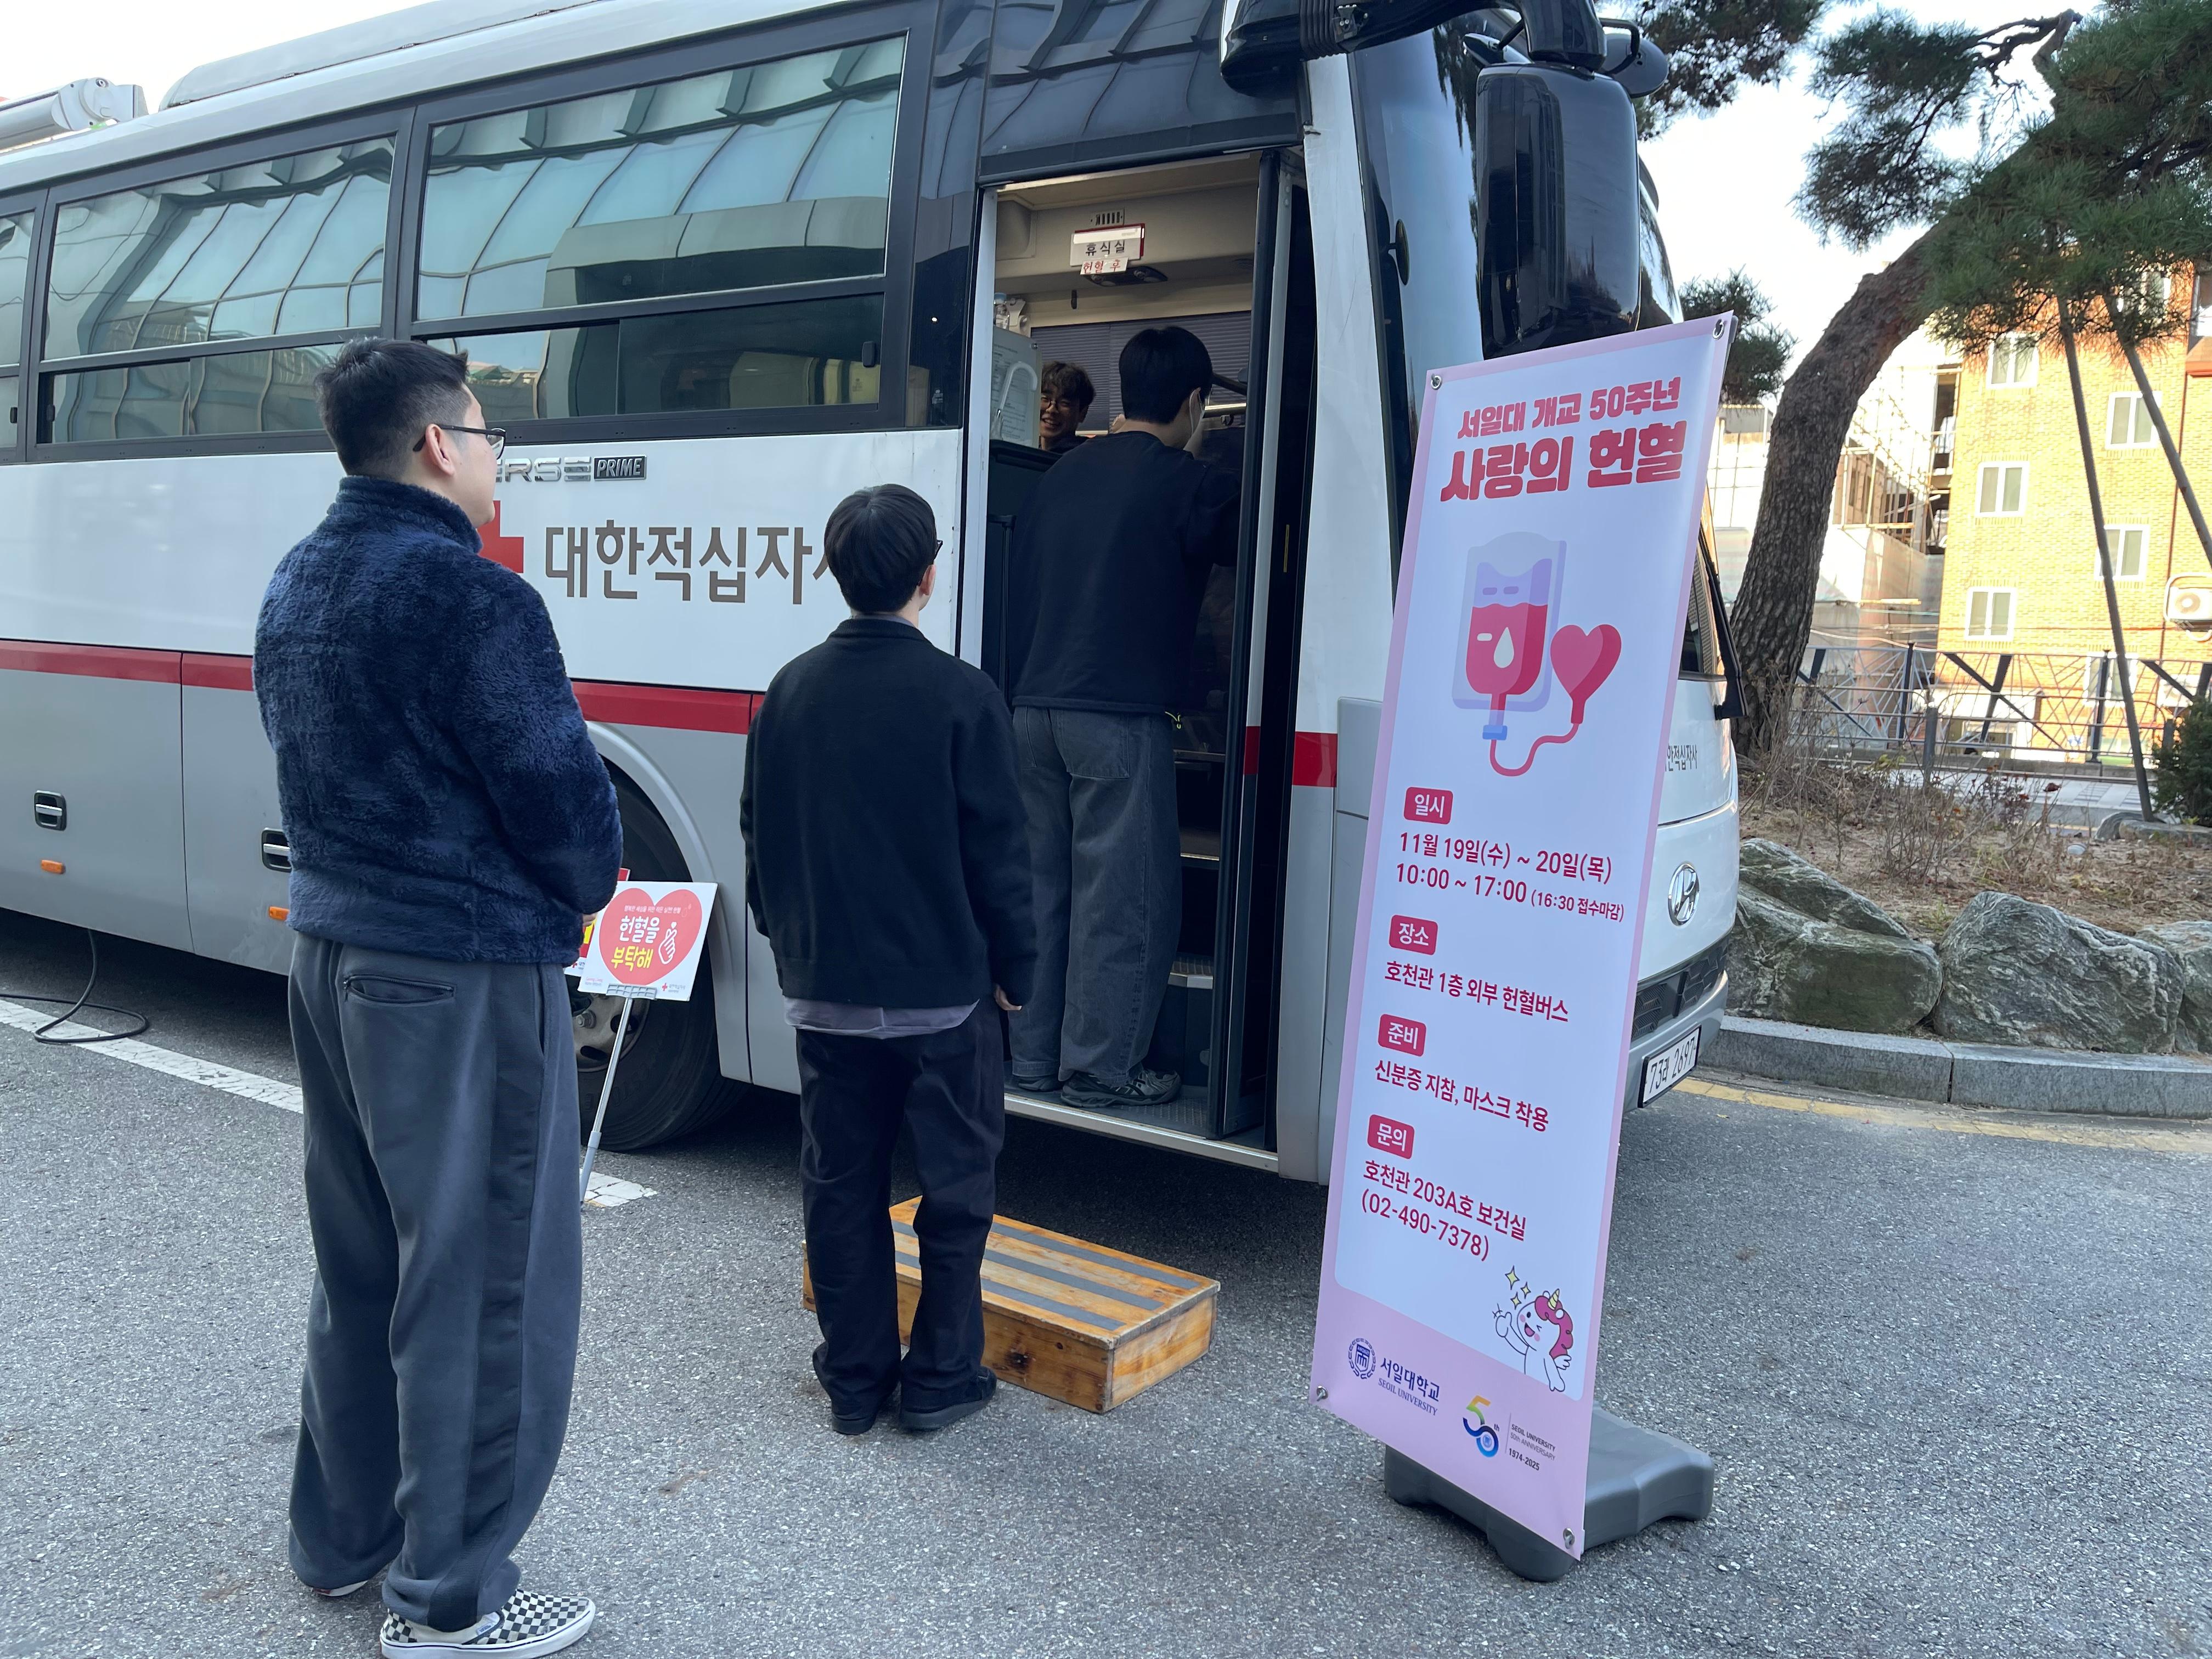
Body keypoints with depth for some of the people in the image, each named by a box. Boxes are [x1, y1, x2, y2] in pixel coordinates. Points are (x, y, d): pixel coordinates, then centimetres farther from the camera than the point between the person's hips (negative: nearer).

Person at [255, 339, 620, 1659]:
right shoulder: (474, 598, -20)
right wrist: (588, 885, 3)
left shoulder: (296, 586, 9)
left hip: (328, 950, 9)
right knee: (483, 1281, 4)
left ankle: (341, 1534, 38)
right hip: (465, 978, -9)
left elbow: (321, 764, 15)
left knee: (361, 1260, 22)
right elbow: (562, 796, -17)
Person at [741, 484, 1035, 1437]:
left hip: (827, 991, 4)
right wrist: (1015, 968, 2)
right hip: (944, 992, -4)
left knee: (841, 1186, 14)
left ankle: (853, 1382, 24)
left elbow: (760, 835, 9)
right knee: (955, 1183, 11)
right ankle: (940, 1378, 20)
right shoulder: (962, 697, -14)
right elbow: (997, 852, -10)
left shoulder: (791, 691, 1)